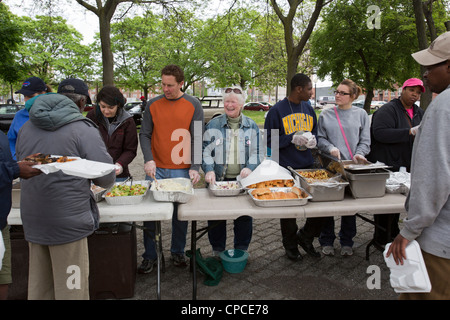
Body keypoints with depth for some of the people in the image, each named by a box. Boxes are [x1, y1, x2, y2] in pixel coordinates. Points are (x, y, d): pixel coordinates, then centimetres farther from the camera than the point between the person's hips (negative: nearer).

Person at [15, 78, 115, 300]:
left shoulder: (26, 128, 8)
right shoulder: (83, 129, -12)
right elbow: (106, 177, -15)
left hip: (32, 219, 7)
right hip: (68, 221, -6)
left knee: (38, 285, 20)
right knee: (70, 288, 7)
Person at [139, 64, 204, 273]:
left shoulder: (193, 105, 0)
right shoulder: (153, 105, 5)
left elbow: (197, 138, -2)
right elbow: (145, 135, 5)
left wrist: (195, 167, -10)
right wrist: (148, 160, -11)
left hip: (182, 170, -1)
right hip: (156, 169, 1)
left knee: (181, 213, 8)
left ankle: (178, 252, 28)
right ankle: (149, 256, 20)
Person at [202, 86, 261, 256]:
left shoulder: (252, 126, 8)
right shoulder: (213, 125, 4)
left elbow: (256, 152, 6)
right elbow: (205, 151, 2)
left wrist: (249, 168, -13)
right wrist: (209, 170, -13)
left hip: (244, 181, 1)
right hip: (218, 180, -1)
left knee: (244, 217, 6)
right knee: (216, 217, 4)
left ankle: (241, 250, 26)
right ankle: (217, 251, 24)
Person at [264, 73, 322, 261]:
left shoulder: (308, 108, 10)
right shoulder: (277, 110, -8)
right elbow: (269, 140, -9)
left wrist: (312, 139, -4)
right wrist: (293, 138, -20)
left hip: (308, 166, 5)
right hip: (286, 168, -5)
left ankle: (305, 236, 28)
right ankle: (290, 245, 30)